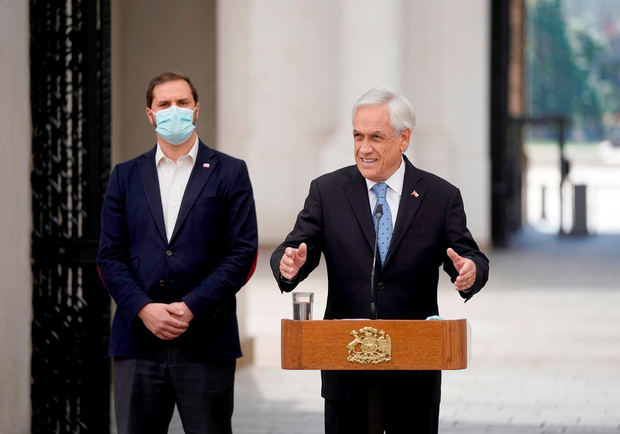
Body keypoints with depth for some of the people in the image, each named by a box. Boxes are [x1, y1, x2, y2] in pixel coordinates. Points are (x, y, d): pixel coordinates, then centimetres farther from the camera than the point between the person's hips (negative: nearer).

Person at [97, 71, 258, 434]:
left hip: (206, 342, -2)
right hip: (139, 339, 2)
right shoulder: (126, 176, 13)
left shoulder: (230, 173, 6)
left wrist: (191, 308, -12)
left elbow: (243, 254, -2)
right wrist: (144, 309, -9)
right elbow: (110, 257, 7)